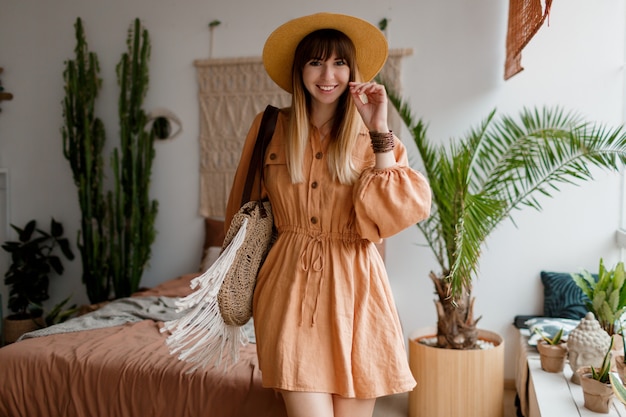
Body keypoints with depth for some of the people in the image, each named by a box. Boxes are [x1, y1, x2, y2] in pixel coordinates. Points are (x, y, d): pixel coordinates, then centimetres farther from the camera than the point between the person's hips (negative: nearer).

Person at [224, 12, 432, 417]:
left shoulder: (374, 137, 4)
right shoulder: (269, 128, 4)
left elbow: (393, 215, -11)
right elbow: (243, 209, 15)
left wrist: (379, 132, -14)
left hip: (354, 292, 1)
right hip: (292, 288, 0)